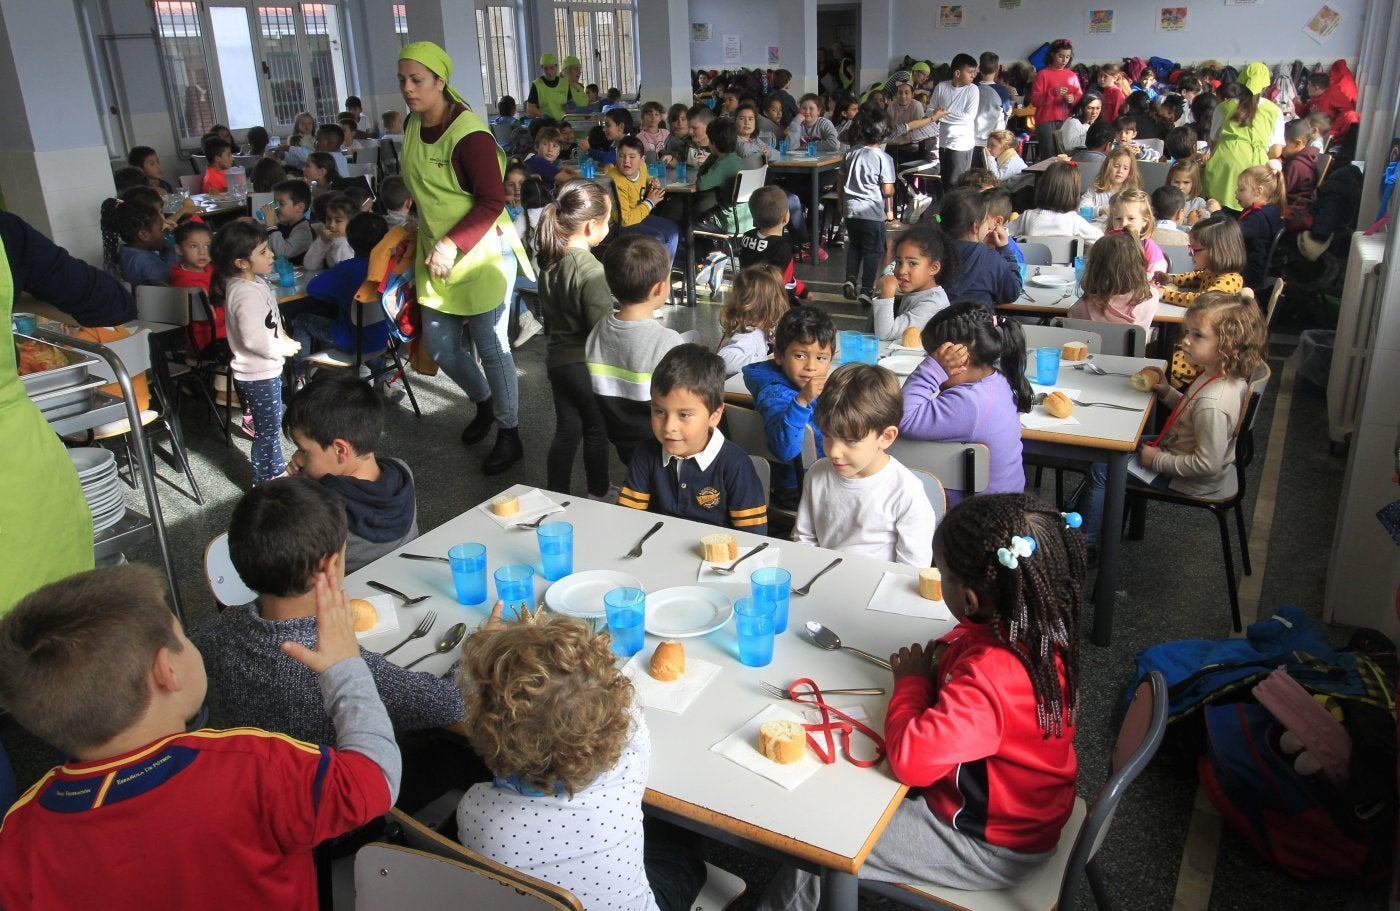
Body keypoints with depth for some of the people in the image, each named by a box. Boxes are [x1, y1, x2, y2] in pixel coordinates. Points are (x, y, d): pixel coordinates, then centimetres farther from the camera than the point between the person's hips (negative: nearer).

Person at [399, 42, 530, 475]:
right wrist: (425, 229, 16)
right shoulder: (414, 124, 4)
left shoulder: (468, 135, -20)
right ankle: (484, 401, 39)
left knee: (490, 346, 0)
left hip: (482, 254, -8)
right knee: (440, 346, 13)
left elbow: (493, 201, -22)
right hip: (436, 253, 8)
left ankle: (509, 434, 16)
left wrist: (452, 245, -26)